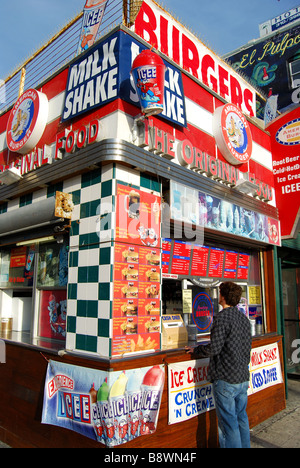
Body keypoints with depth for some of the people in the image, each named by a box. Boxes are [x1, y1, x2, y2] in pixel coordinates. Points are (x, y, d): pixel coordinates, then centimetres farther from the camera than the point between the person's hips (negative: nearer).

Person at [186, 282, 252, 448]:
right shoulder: (244, 318, 9)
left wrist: (195, 350, -3)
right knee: (241, 418, 20)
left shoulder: (221, 317, -17)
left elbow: (214, 348, -21)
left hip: (226, 379, -8)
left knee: (228, 423, 2)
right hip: (243, 378, 8)